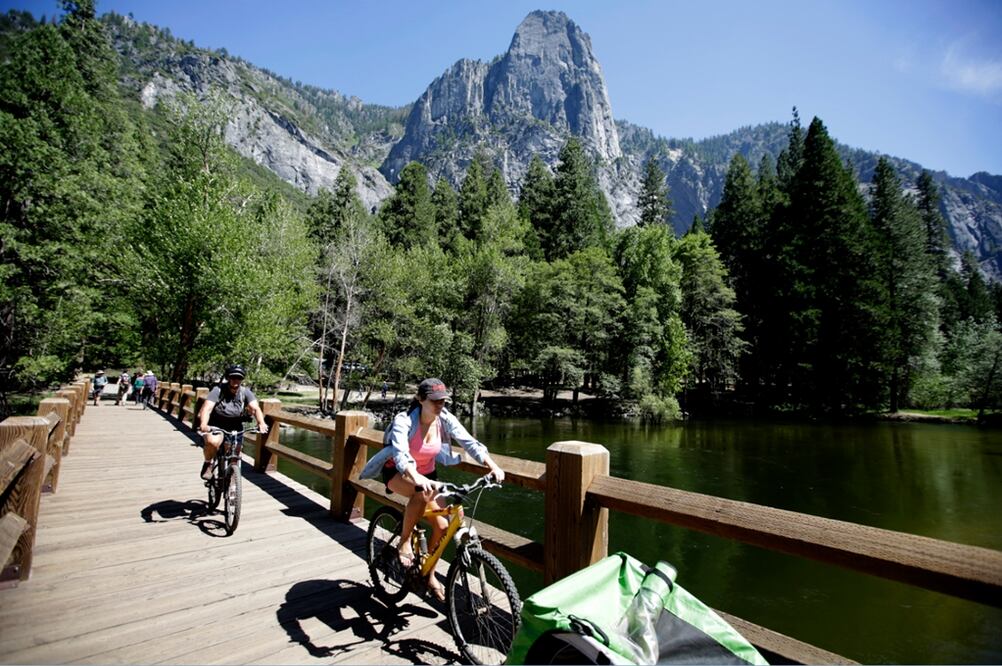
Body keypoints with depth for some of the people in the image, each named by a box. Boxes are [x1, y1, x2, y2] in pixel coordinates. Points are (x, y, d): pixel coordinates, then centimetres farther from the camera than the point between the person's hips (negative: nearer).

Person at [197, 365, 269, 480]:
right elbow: (207, 408, -28)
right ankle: (208, 464, -1)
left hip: (235, 428, 2)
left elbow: (255, 408, -23)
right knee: (212, 442, -32)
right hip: (215, 426, -2)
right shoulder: (218, 390, -17)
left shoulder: (245, 392, -11)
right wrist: (203, 424, -47)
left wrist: (261, 423, -42)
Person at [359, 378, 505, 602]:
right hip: (397, 472, -4)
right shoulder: (404, 420, -30)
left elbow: (470, 443, -25)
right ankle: (404, 542, -14)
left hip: (426, 473, 5)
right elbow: (400, 453, -45)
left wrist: (494, 467, -39)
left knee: (442, 525, -6)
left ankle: (430, 575, 19)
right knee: (422, 493, -37)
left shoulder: (446, 420, -18)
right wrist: (417, 478, -63)